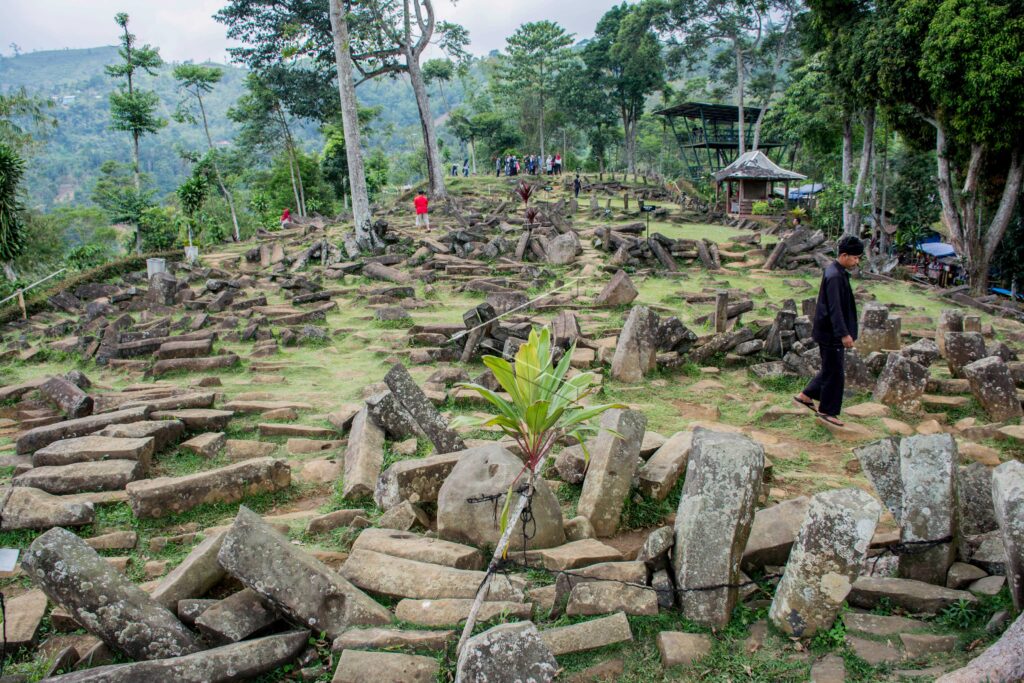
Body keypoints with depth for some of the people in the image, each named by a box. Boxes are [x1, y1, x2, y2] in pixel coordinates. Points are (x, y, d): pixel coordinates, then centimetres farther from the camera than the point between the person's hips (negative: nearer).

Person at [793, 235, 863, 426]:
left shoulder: (837, 272, 11)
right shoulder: (834, 276, -22)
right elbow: (834, 308, -25)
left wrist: (844, 332, 25)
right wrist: (844, 334, -25)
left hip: (830, 332, 10)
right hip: (831, 333, -10)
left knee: (831, 369, 19)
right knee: (834, 372, 1)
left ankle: (805, 395, 28)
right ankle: (827, 411, 13)